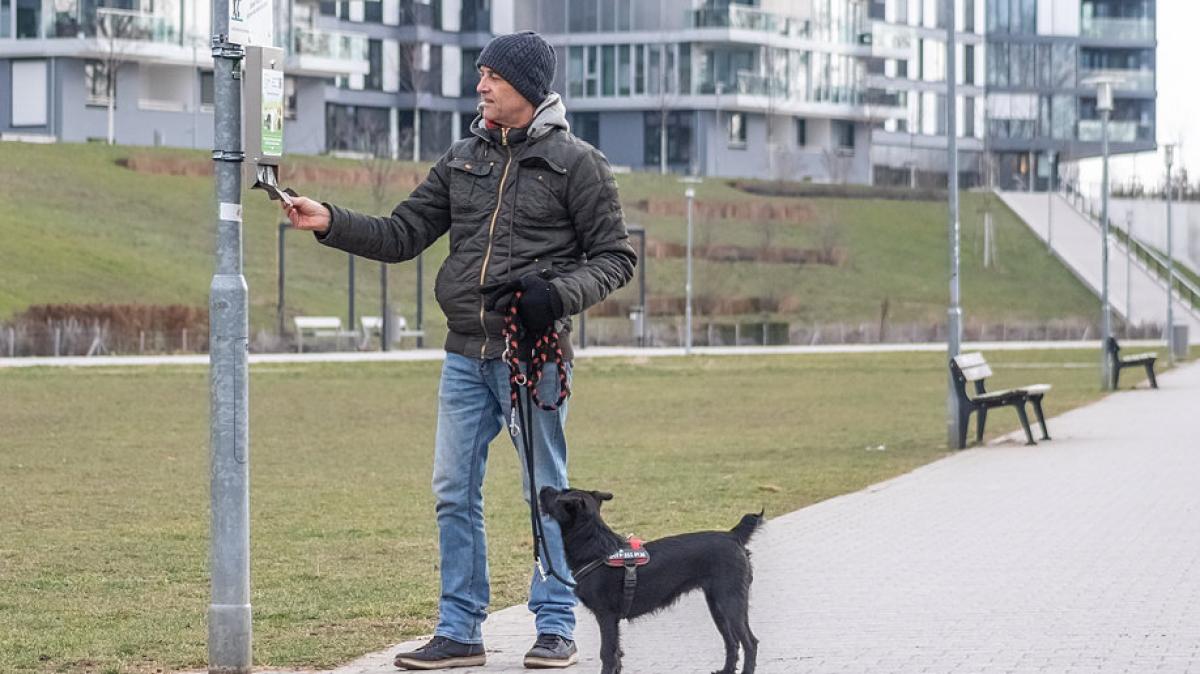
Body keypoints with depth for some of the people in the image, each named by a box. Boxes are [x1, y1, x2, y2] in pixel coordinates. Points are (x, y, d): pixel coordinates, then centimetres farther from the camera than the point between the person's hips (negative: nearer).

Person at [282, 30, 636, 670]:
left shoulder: (576, 163, -3)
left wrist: (559, 293, -18)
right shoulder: (463, 159, 11)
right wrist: (331, 223, -4)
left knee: (547, 492, 3)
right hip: (466, 355, 5)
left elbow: (615, 256, -2)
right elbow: (402, 235, 10)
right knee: (454, 492, 5)